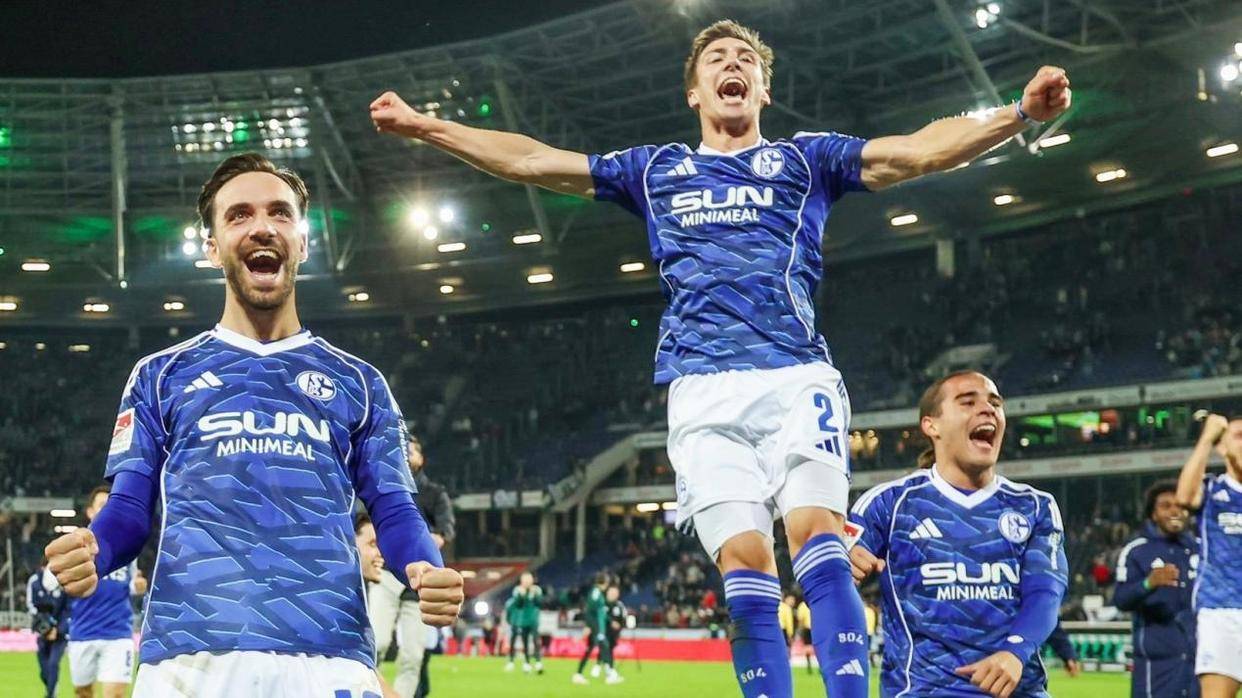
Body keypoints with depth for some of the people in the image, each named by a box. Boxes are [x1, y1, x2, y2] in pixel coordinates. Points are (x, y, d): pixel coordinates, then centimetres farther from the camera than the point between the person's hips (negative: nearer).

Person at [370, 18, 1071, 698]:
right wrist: (425, 125, 20)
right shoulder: (656, 168, 24)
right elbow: (532, 160, 24)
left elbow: (918, 150, 7)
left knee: (816, 533, -21)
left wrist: (1020, 113, -8)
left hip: (797, 377, -1)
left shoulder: (804, 158, 19)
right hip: (703, 389, 1)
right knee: (745, 561, -10)